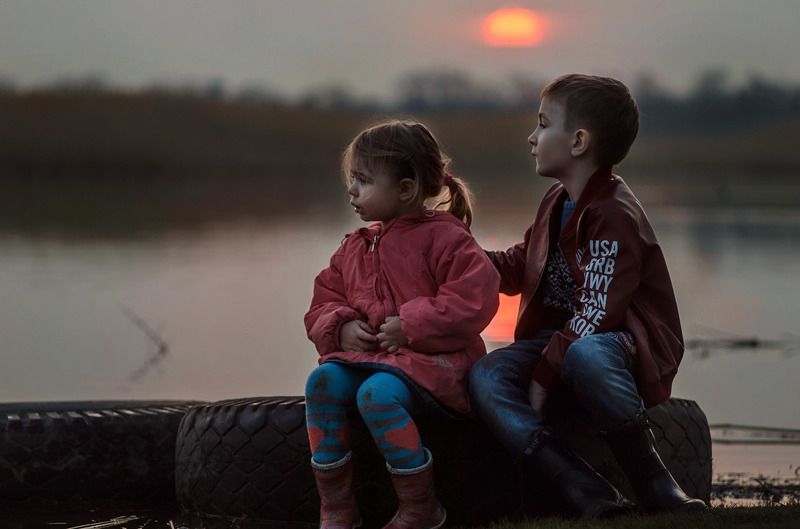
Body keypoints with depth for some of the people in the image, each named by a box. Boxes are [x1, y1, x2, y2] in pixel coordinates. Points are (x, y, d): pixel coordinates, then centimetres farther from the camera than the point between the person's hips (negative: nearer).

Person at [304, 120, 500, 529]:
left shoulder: (443, 238, -6)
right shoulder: (354, 249, 17)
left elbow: (474, 299, -18)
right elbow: (324, 303, 20)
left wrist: (409, 326, -19)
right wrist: (340, 328, -4)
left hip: (430, 358, -7)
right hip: (365, 353, 7)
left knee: (377, 393, -35)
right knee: (323, 381, -23)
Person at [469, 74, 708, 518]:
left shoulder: (614, 216, -16)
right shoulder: (556, 202, 14)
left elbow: (596, 313, -22)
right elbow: (520, 268, 25)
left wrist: (544, 375, -23)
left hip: (625, 344, -8)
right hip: (559, 336, 9)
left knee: (584, 354, -44)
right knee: (486, 376, -20)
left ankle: (653, 482, -26)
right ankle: (583, 491, -32)